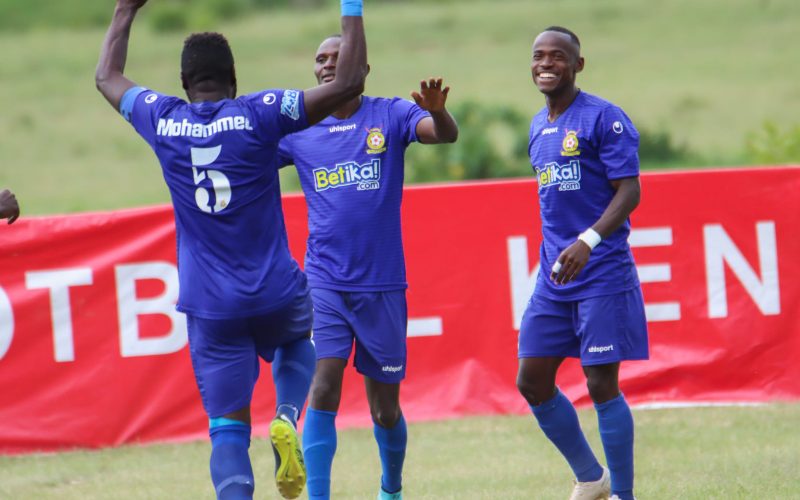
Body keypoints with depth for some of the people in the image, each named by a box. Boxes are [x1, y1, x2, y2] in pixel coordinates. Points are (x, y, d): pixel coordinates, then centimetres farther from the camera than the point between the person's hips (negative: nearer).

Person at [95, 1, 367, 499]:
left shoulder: (162, 121, 0)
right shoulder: (258, 114, -9)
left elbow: (107, 78, 21)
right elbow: (349, 83, -10)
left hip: (210, 308, 1)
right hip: (276, 295, -1)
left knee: (227, 429, 2)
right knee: (297, 343, 32)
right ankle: (287, 418, 2)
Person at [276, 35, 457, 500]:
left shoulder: (390, 115, -2)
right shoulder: (298, 130, 5)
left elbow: (446, 134, -19)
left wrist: (437, 112, -42)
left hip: (382, 285, -1)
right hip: (324, 282, 1)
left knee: (385, 409, 9)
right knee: (323, 389, -16)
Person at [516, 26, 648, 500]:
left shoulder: (603, 118, -10)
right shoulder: (539, 127, 15)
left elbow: (629, 191, -16)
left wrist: (588, 241, -28)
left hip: (603, 276, -8)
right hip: (554, 278, 8)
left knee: (602, 385, -7)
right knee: (532, 381, 6)